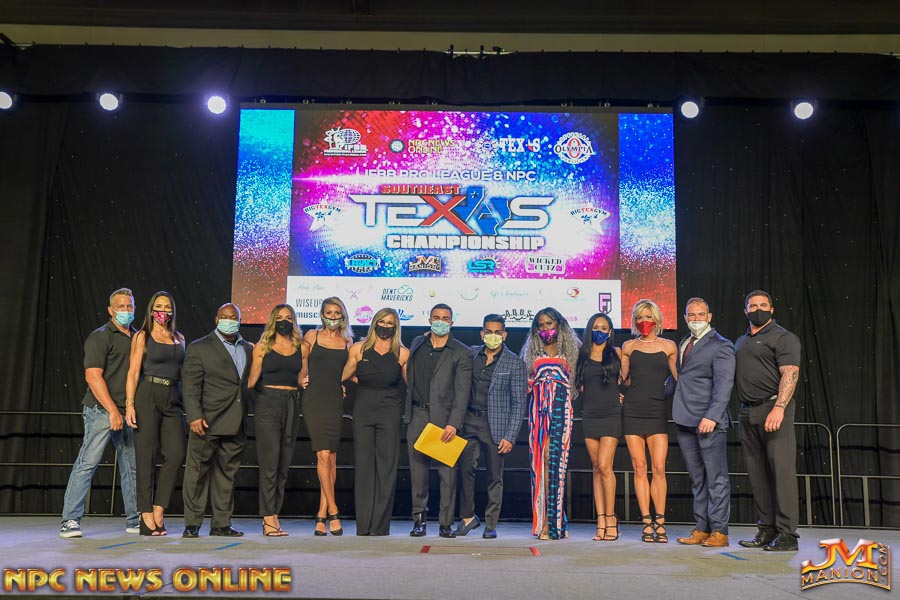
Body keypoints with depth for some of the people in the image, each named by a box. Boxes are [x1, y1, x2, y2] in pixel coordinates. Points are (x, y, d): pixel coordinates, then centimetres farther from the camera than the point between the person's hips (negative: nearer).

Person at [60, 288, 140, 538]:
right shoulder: (100, 337, -5)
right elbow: (93, 376, -13)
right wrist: (113, 411, -17)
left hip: (129, 412, 7)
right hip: (102, 410, -6)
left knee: (132, 466, 8)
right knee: (87, 463, -7)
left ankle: (135, 520, 16)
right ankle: (70, 520, 1)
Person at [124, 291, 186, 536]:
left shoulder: (179, 338, 16)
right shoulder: (142, 336, 3)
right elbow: (133, 372, -3)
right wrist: (129, 404, -12)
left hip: (173, 399, 4)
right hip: (148, 396, -4)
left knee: (176, 454, -6)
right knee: (146, 456, -2)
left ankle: (158, 510, 5)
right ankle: (146, 515, 5)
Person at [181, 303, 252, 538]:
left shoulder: (248, 349, 14)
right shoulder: (199, 348, 0)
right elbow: (190, 386, -7)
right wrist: (194, 416, -16)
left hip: (235, 424, 5)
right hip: (208, 422, -4)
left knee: (227, 474, 10)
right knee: (198, 472, -1)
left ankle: (221, 524, 18)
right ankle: (192, 524, 9)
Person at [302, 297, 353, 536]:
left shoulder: (347, 341, 13)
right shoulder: (311, 336, 7)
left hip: (335, 401, 2)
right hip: (314, 399, -2)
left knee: (331, 456, 1)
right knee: (322, 454, -11)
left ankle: (322, 515, 10)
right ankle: (333, 511, -3)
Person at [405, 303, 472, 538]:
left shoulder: (461, 353, -1)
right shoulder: (417, 344, 13)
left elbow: (462, 391, -6)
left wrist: (453, 424, -15)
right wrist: (407, 411, 11)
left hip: (444, 417, -3)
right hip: (417, 415, 3)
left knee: (447, 470, -1)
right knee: (418, 468, 6)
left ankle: (446, 524, 8)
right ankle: (419, 518, 18)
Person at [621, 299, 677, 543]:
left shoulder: (669, 346, 8)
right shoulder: (628, 346, 10)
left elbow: (678, 378, 11)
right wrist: (621, 394, 3)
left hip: (657, 411, -1)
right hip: (632, 411, 1)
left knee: (658, 468, -6)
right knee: (639, 467, 0)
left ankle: (660, 523, 2)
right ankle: (646, 523, 5)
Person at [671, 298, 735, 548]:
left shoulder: (721, 346, -5)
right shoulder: (683, 343, 18)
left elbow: (724, 385, -13)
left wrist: (712, 416, -22)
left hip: (709, 422, -7)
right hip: (685, 421, 7)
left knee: (716, 478, 0)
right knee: (697, 480, 11)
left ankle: (719, 531, 5)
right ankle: (701, 529, 17)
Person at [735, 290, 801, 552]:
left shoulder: (783, 338, -2)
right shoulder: (740, 342, 21)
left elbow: (790, 374, -13)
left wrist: (779, 408, -24)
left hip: (773, 409, -7)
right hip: (747, 413, 7)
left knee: (781, 470, -8)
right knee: (757, 474, 8)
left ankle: (787, 535, -4)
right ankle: (766, 530, 15)